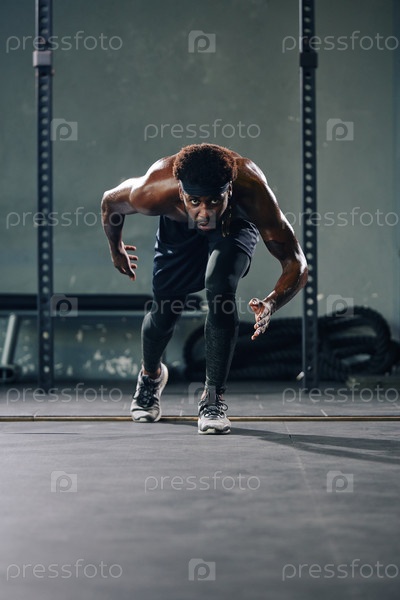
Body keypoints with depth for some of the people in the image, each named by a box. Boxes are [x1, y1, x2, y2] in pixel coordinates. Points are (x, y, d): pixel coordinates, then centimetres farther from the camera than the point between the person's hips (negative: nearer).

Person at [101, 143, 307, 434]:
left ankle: (214, 398, -12)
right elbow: (111, 201, -15)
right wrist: (116, 249, 3)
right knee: (164, 310, 5)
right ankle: (150, 375, 40)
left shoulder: (254, 193, -44)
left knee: (220, 291, -26)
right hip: (179, 228, 2)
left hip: (235, 225, -1)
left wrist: (271, 303, -58)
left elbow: (296, 262, -39)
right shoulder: (155, 191, -40)